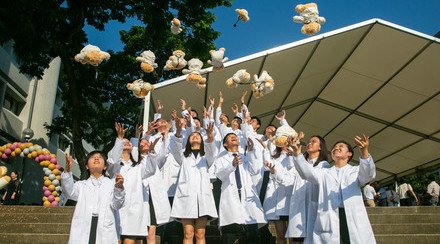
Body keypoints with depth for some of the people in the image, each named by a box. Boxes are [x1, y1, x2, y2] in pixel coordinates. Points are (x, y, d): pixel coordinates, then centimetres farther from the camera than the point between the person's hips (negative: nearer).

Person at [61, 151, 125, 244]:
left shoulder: (112, 184, 12)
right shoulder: (81, 185, 18)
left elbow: (116, 205, 0)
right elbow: (70, 192, -2)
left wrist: (119, 188, -21)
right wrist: (67, 171, -18)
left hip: (105, 230, -1)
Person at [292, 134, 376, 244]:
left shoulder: (356, 170, 18)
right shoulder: (324, 173, 21)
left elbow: (368, 174, -4)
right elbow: (306, 172, 3)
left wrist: (364, 152, -24)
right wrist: (297, 153, -17)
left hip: (354, 220, 0)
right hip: (329, 221, 1)